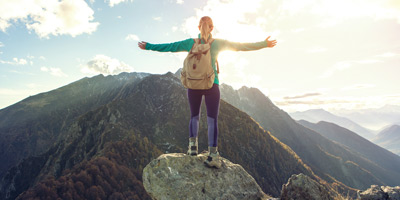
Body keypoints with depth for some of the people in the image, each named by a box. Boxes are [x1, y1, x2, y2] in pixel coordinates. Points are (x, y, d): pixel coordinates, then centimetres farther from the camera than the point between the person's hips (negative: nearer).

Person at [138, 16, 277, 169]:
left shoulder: (190, 43, 4)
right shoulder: (218, 43, 1)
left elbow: (169, 47, 8)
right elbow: (241, 47, 5)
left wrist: (148, 47, 19)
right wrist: (264, 44, 15)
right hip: (212, 85, -2)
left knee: (194, 116, 16)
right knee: (212, 119, -2)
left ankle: (192, 144, 5)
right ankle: (212, 153, -9)